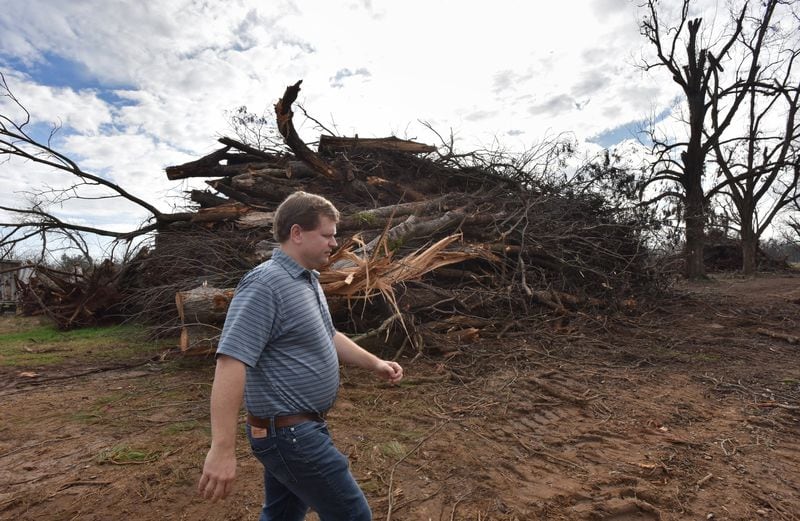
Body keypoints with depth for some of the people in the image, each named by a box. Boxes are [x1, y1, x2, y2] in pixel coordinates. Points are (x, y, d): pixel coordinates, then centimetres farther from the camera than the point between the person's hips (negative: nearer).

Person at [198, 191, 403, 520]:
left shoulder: (308, 280, 10)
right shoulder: (265, 284, -22)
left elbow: (327, 337, 20)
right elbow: (231, 361, -28)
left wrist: (374, 363, 10)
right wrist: (222, 449, -29)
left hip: (298, 427, 9)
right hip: (289, 433, -9)